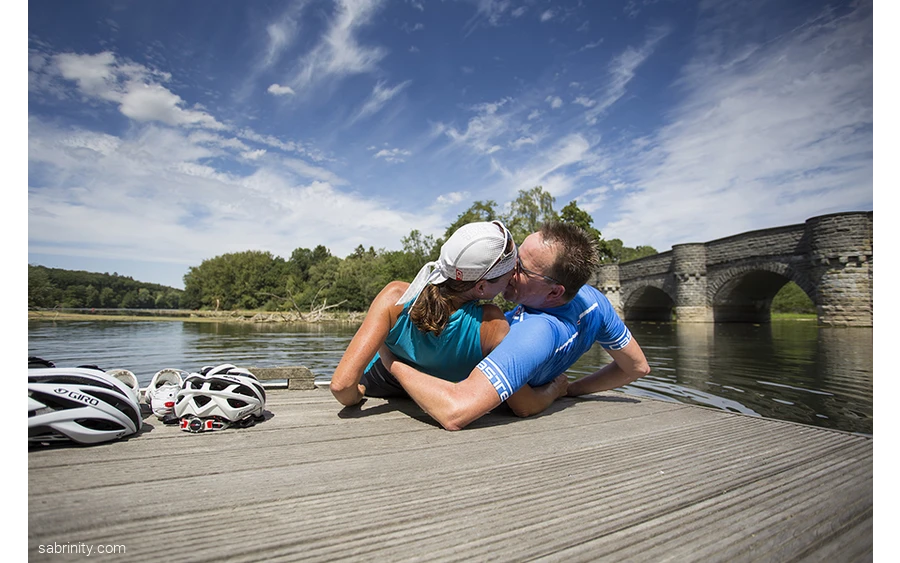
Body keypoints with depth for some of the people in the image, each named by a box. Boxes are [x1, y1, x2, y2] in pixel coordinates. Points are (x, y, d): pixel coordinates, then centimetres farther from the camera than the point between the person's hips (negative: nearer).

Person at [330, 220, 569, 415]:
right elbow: (526, 405, -31)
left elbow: (342, 384, -41)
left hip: (375, 392, 0)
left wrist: (354, 396, -18)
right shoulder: (489, 323, -40)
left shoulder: (396, 296, -39)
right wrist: (556, 388, -11)